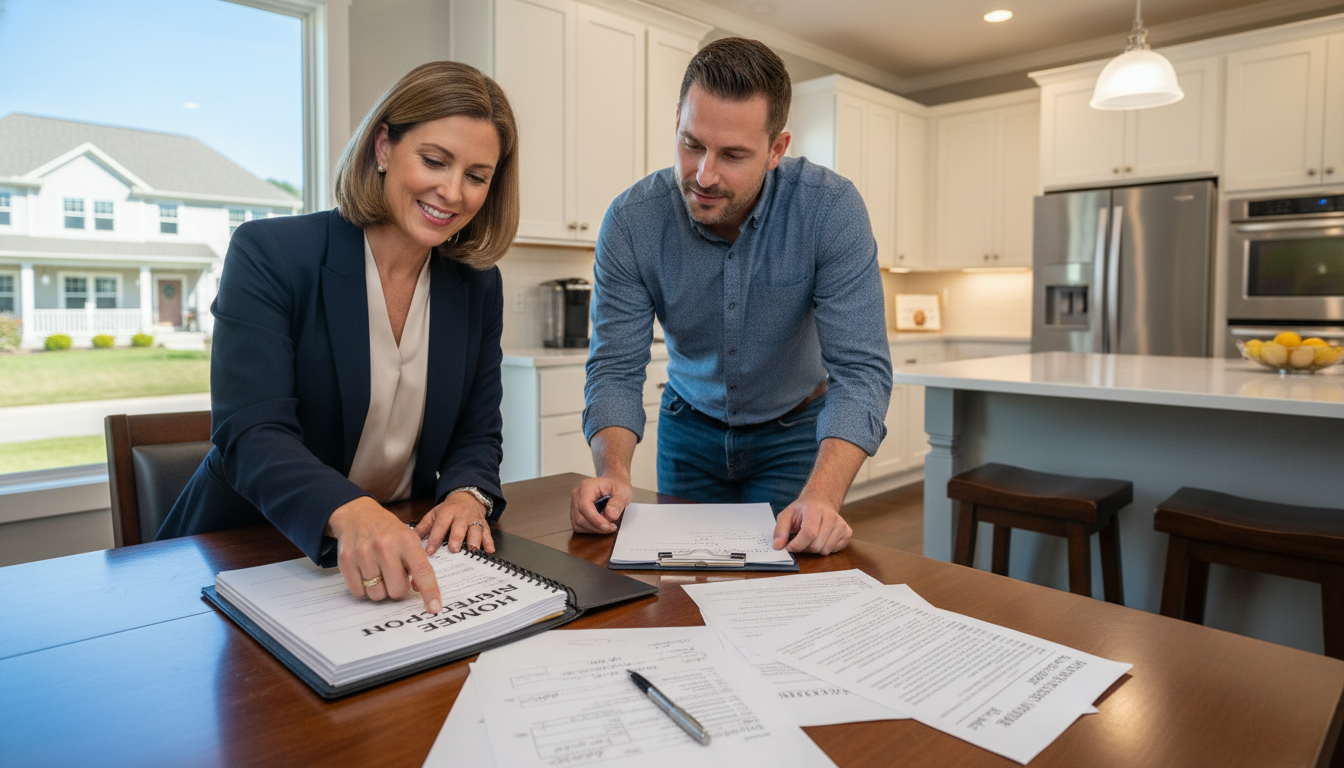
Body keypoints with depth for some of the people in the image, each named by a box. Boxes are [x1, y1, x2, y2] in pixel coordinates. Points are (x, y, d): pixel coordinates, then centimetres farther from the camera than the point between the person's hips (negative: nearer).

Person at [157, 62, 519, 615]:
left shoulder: (479, 287, 1)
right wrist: (349, 513, -41)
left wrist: (466, 496, -18)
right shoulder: (268, 254, -11)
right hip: (246, 558, -2)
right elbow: (251, 434, -21)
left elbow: (477, 436, 4)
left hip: (402, 559, 2)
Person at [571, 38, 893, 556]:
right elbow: (616, 369, -20)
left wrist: (822, 496, -45)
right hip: (690, 426, 2)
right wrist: (613, 472, -38)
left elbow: (860, 370, -30)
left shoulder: (831, 210, -26)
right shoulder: (631, 222, -21)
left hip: (794, 431, -1)